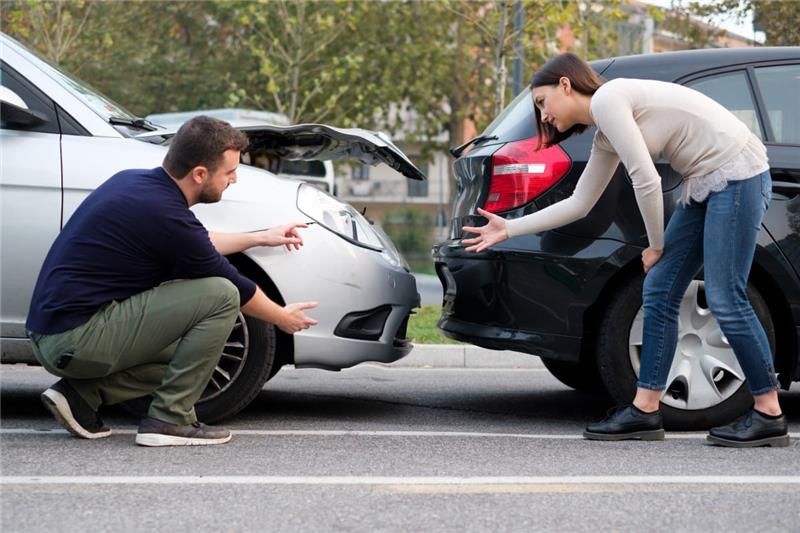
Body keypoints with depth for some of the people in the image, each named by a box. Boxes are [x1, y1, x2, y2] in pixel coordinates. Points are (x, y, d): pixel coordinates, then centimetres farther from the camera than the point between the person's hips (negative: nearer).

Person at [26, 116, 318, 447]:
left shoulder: (134, 182, 9)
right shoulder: (166, 214, -17)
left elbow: (192, 245, 28)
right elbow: (233, 287, -2)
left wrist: (259, 238, 33)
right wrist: (283, 318, 16)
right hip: (77, 339, -10)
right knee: (220, 295, -12)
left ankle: (82, 394, 10)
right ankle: (170, 419, -6)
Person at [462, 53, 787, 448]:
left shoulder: (606, 99, -12)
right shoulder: (605, 136, 16)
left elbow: (646, 181, -16)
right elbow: (579, 204, 23)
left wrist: (656, 246, -2)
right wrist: (508, 229, 23)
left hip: (737, 174, -10)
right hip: (705, 184, 10)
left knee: (725, 300, -10)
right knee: (658, 292, 5)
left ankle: (769, 416, -2)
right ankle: (645, 411, 8)